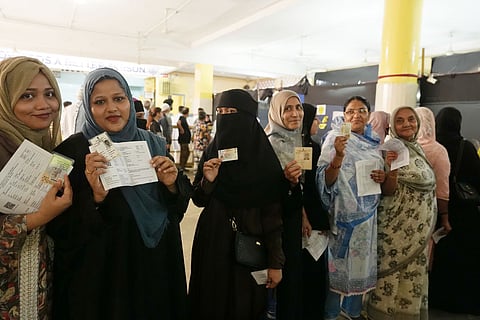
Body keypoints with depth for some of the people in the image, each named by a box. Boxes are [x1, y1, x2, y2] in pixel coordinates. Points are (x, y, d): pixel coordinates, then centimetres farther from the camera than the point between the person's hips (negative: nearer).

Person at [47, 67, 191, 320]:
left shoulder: (153, 144, 1)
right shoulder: (72, 151, -11)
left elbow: (178, 208, 3)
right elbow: (60, 228, -13)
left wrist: (171, 185, -16)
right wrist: (96, 196, -28)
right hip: (100, 274, -3)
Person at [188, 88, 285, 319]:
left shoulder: (265, 157, -11)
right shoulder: (211, 151, 0)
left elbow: (273, 213, -11)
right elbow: (198, 200, 3)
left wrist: (276, 262, -11)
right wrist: (207, 181, -18)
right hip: (213, 241, 3)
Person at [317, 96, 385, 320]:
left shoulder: (374, 142, 7)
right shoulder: (335, 138, -10)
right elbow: (326, 180, -17)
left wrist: (382, 177, -4)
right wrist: (338, 156, -33)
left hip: (367, 213, 6)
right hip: (343, 213, -6)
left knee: (360, 260, 16)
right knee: (339, 261, 4)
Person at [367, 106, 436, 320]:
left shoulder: (418, 149, 10)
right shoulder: (391, 149, -12)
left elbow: (427, 185, 18)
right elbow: (388, 192, -17)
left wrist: (429, 225, 17)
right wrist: (391, 170, -36)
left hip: (419, 226, 7)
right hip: (399, 225, -7)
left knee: (413, 270, 16)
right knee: (395, 271, 1)